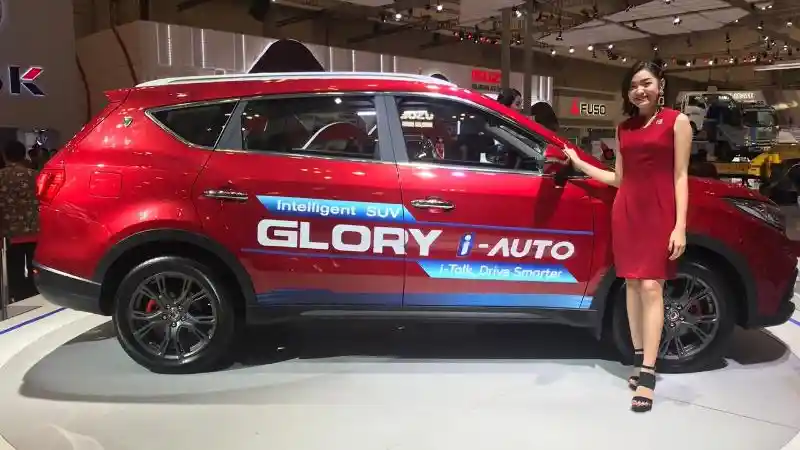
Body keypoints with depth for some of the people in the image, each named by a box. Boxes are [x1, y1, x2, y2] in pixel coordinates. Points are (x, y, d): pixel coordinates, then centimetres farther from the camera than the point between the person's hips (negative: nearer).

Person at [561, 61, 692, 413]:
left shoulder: (677, 122, 2)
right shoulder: (624, 129, 14)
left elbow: (680, 176, -3)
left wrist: (680, 226, -10)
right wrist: (579, 163, 12)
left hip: (659, 212, -4)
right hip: (626, 211, 5)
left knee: (651, 286, -9)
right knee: (632, 283, 7)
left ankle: (647, 375, -8)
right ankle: (639, 359, 17)